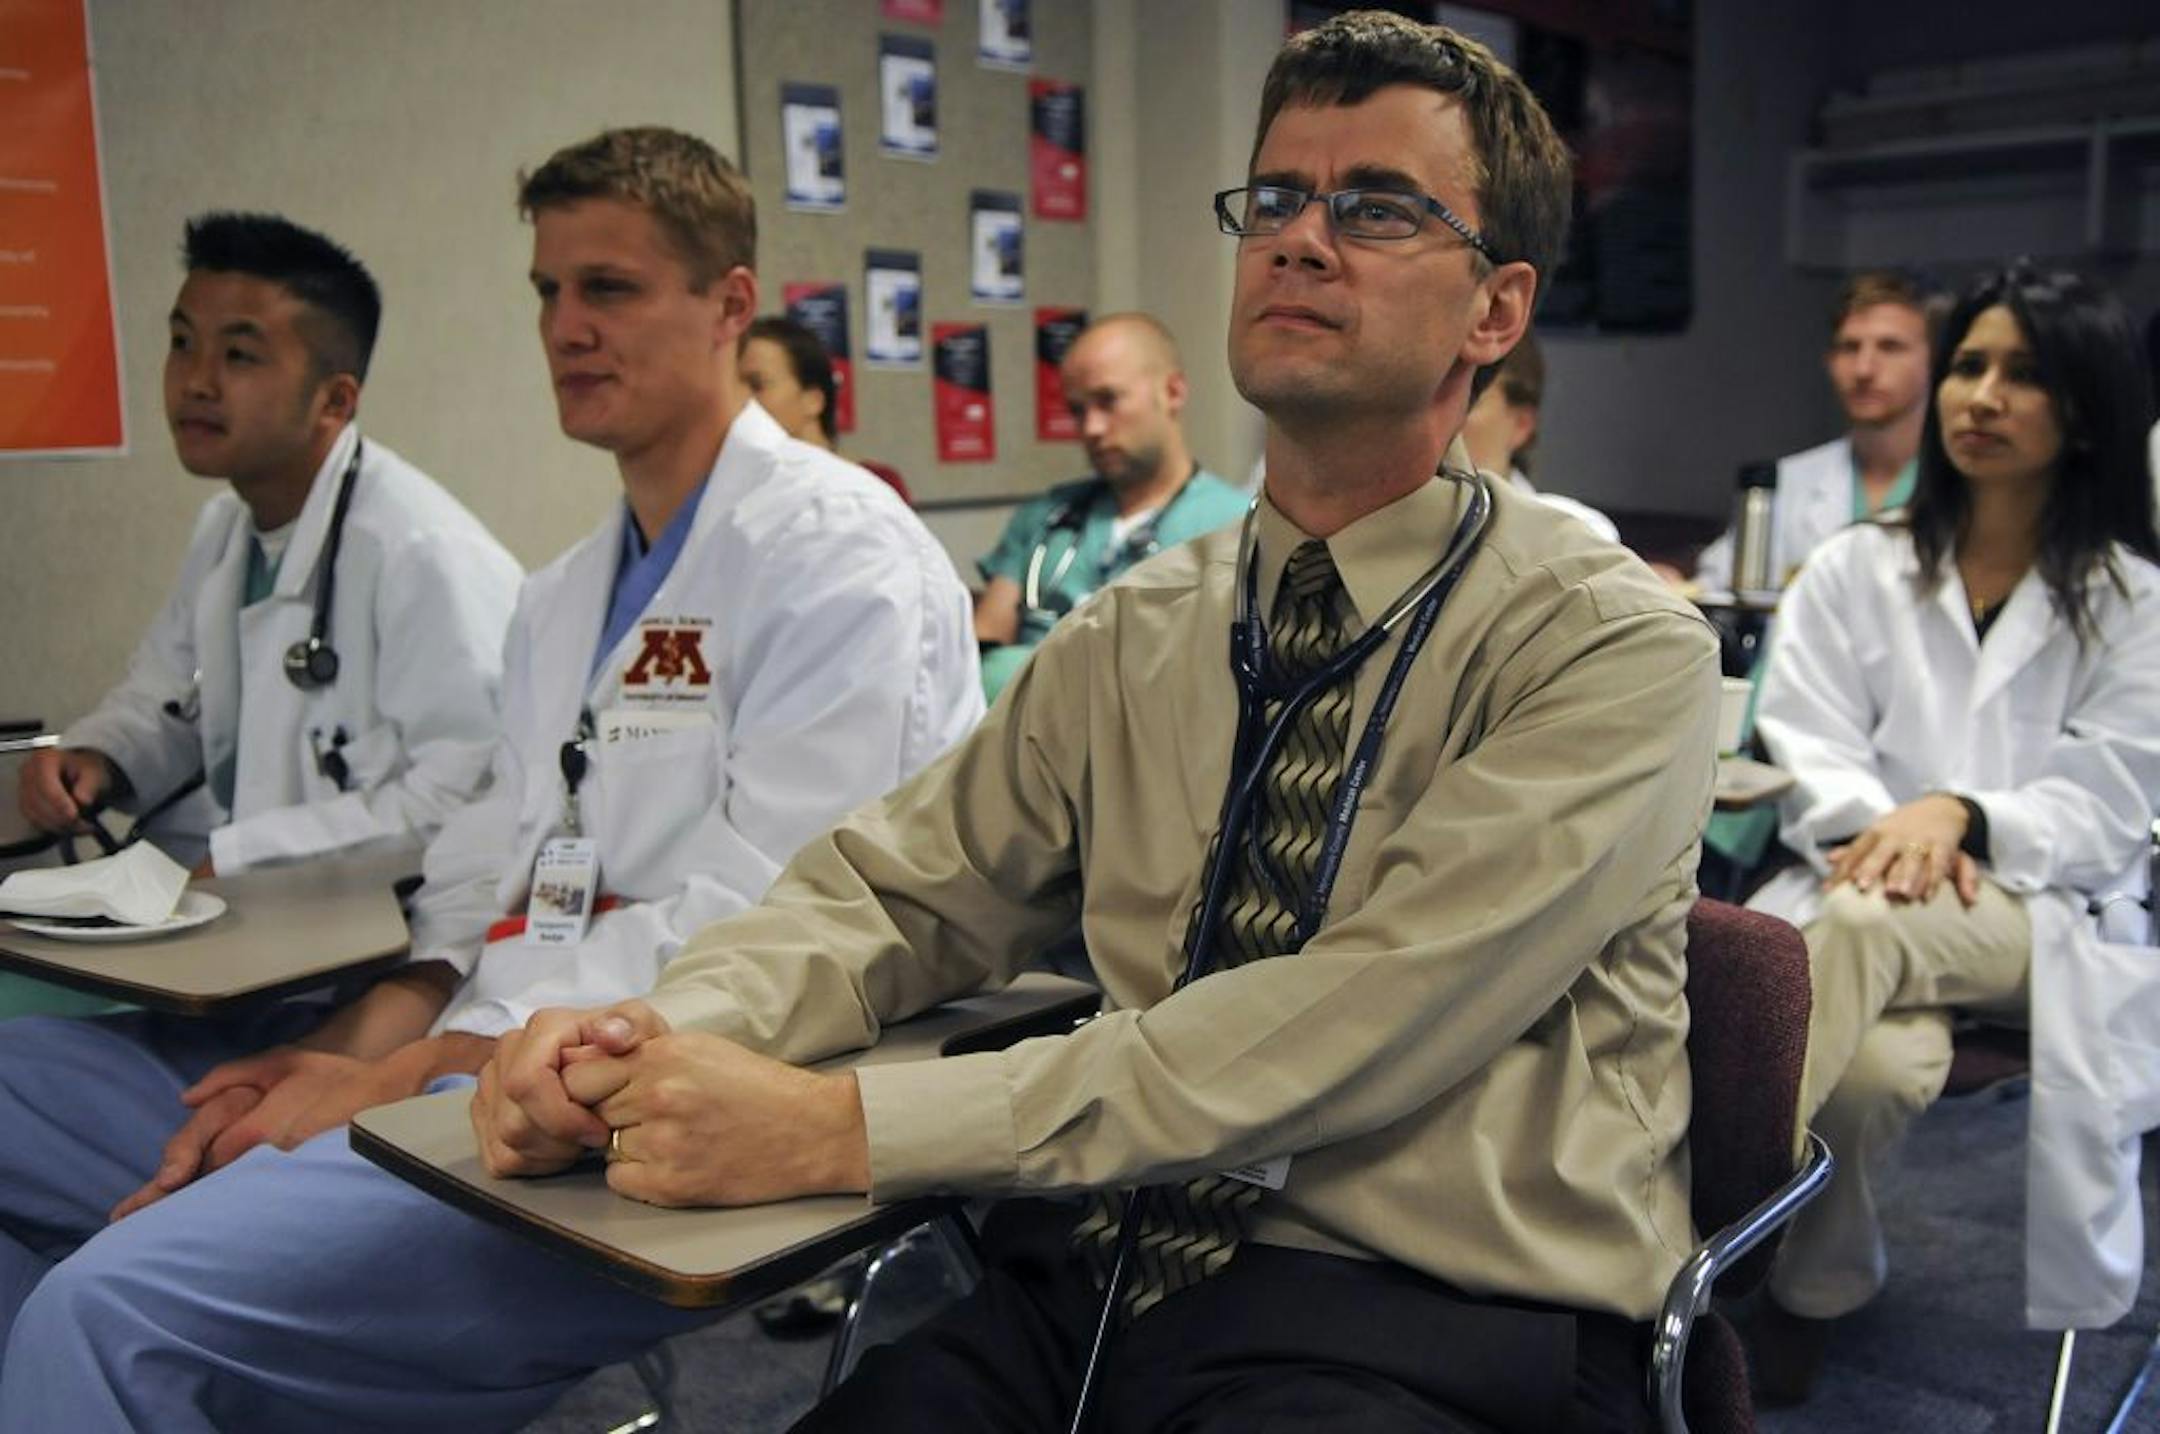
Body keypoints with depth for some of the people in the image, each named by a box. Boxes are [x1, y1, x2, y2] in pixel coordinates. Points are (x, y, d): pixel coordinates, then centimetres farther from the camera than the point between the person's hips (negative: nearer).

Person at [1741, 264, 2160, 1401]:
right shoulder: (1856, 570, 16)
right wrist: (1882, 826, -16)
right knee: (1871, 1064, -37)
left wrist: (1961, 815, -18)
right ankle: (1814, 1291, -14)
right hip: (1854, 894, 2)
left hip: (2039, 921, -1)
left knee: (1866, 919, -39)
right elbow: (1803, 749, 6)